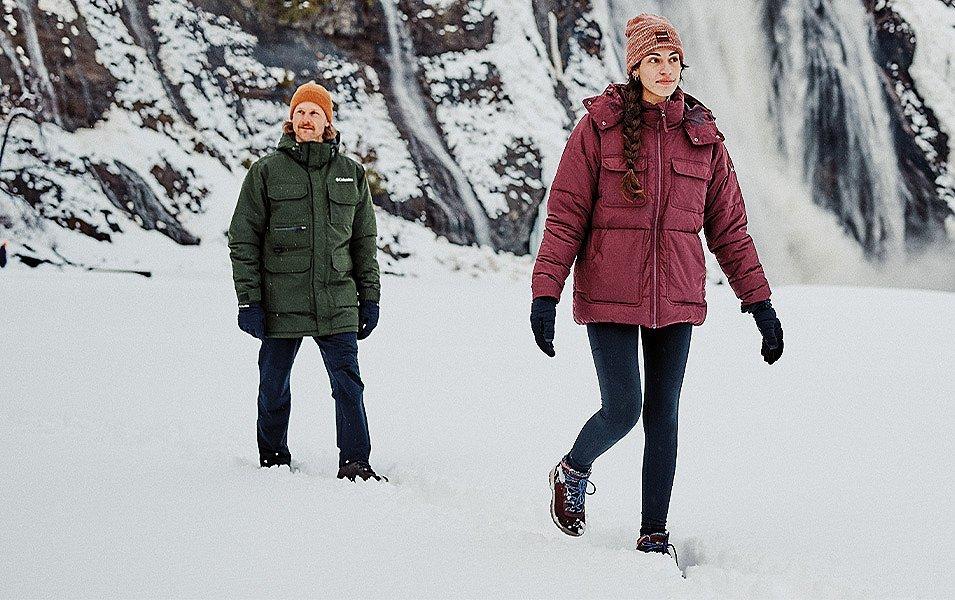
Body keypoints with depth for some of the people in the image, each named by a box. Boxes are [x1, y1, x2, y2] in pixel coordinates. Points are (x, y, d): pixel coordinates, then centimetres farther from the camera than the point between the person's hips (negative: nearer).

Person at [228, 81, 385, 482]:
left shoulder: (351, 174, 10)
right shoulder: (266, 172, 2)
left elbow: (365, 241, 15)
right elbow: (243, 239, 2)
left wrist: (370, 297, 10)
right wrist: (248, 300, -5)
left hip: (337, 306, 1)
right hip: (281, 305, -1)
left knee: (348, 384, -6)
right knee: (274, 388, 9)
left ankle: (354, 463, 0)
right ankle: (273, 461, 24)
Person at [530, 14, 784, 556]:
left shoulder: (703, 138, 6)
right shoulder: (599, 127, -4)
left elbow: (729, 228, 9)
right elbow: (565, 216, -5)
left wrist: (760, 303, 5)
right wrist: (546, 294, -13)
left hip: (676, 299, 3)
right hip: (609, 297, -3)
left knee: (663, 417, 5)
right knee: (622, 410, -7)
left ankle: (655, 536, 14)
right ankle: (572, 472, 25)